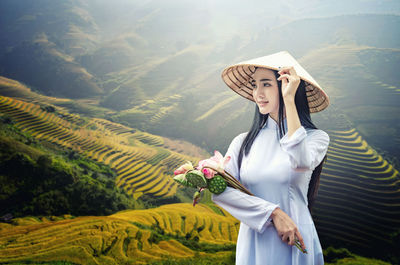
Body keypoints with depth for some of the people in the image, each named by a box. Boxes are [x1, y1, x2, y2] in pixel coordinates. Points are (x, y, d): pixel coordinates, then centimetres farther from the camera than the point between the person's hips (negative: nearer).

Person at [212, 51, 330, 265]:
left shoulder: (316, 137, -4)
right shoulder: (243, 142, 2)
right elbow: (219, 191, -9)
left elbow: (301, 163, -26)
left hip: (295, 246, -2)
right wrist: (273, 213, -18)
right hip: (252, 245, 2)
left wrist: (289, 100, -22)